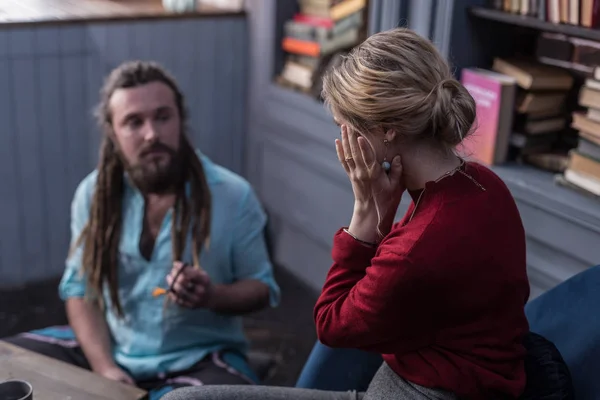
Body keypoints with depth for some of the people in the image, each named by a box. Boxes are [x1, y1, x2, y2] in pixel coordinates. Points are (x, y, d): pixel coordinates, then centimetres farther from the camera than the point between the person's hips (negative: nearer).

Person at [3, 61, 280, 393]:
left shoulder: (233, 195, -10)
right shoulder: (93, 193, -2)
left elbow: (262, 287, -1)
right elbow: (80, 289, 2)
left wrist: (212, 295, -23)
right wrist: (104, 366, -12)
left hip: (198, 361, -3)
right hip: (109, 350, 3)